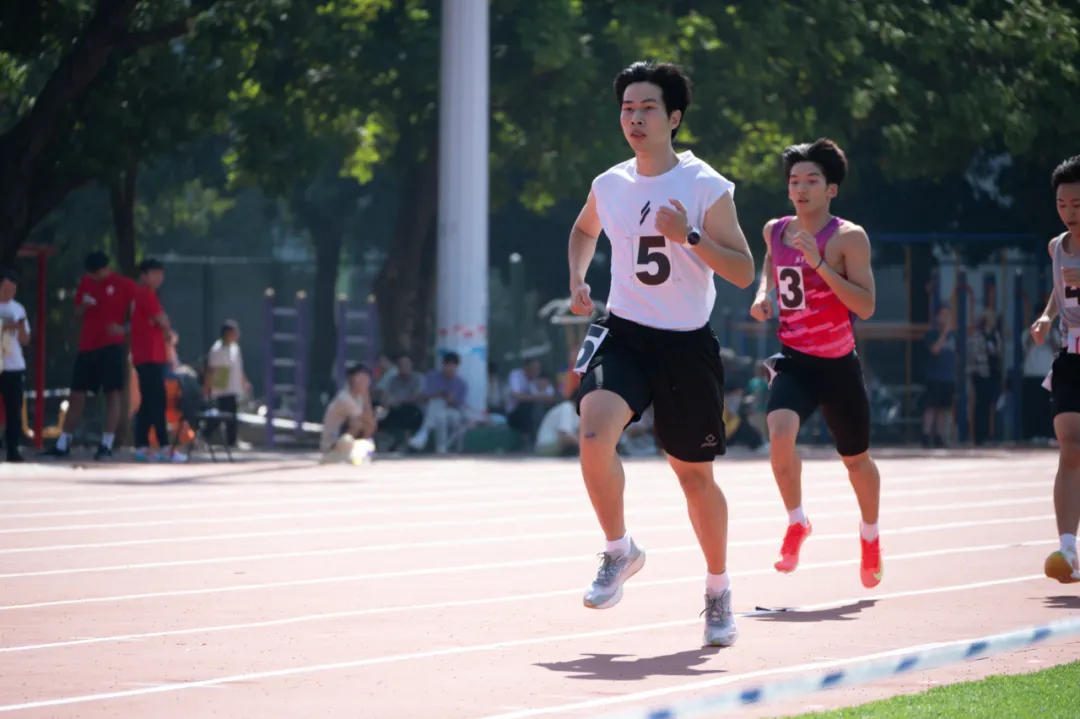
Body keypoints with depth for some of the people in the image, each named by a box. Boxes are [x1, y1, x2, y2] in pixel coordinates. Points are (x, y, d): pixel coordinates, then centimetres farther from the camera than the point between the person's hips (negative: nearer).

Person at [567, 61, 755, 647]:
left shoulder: (706, 187, -8)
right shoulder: (608, 185, 4)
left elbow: (743, 272, -10)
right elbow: (583, 230, 28)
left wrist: (688, 236, -23)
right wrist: (577, 279, 10)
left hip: (686, 342, -2)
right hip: (623, 333, 2)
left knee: (694, 473, 8)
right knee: (594, 428, -26)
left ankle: (718, 589, 29)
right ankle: (619, 550, -5)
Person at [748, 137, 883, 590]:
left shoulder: (848, 237, -11)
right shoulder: (775, 231, 3)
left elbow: (866, 306, -19)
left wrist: (820, 264, -27)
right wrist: (763, 294, 6)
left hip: (838, 364, -2)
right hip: (794, 361, 2)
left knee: (856, 459, 14)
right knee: (779, 430, -27)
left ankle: (870, 537, 42)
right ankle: (796, 524, -5)